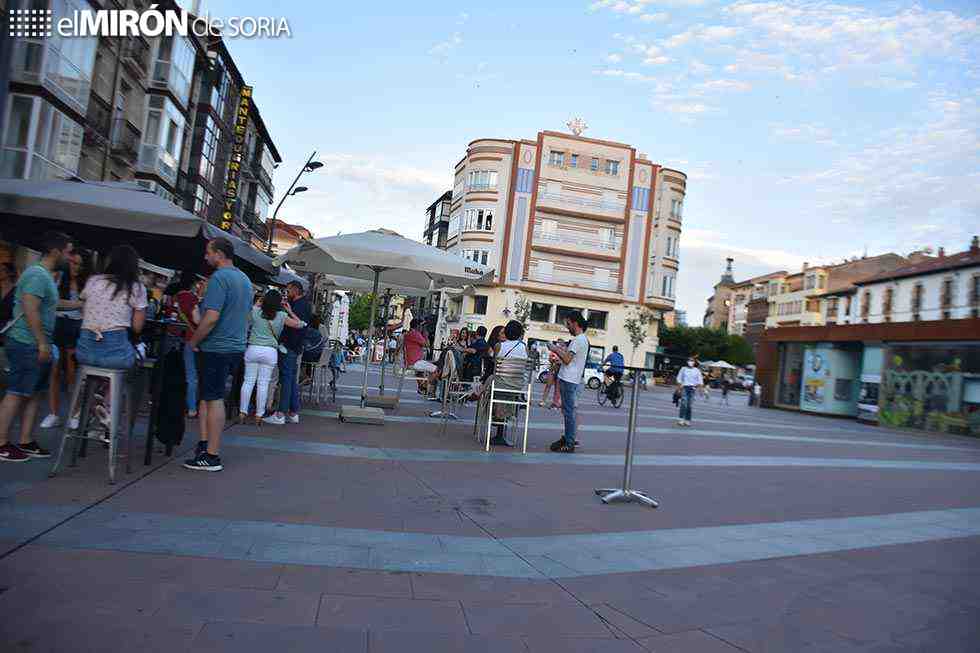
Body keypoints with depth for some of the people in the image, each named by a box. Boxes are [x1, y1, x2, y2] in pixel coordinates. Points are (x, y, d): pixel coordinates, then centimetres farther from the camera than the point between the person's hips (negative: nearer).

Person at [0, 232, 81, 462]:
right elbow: (30, 310, -22)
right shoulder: (37, 274, -15)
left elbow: (54, 303, 31)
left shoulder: (46, 276, 16)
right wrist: (42, 343, -21)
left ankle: (26, 443, 16)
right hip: (26, 345, -10)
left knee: (33, 393, 10)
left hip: (35, 346, 10)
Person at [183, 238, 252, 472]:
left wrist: (193, 342, -10)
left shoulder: (219, 277, -15)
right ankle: (205, 445, 20)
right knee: (209, 396, 16)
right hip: (236, 346, 9)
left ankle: (212, 457, 3)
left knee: (213, 399, -3)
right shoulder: (245, 279, 14)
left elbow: (211, 318, -22)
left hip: (216, 347, -9)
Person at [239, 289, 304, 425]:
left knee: (248, 381, 7)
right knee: (263, 383, 3)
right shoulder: (282, 316, -2)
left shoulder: (256, 311, 1)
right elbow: (299, 324, 8)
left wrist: (262, 302, 23)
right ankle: (259, 415, 6)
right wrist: (289, 311, 15)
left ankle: (242, 412, 9)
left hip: (252, 349, 1)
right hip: (270, 351, -1)